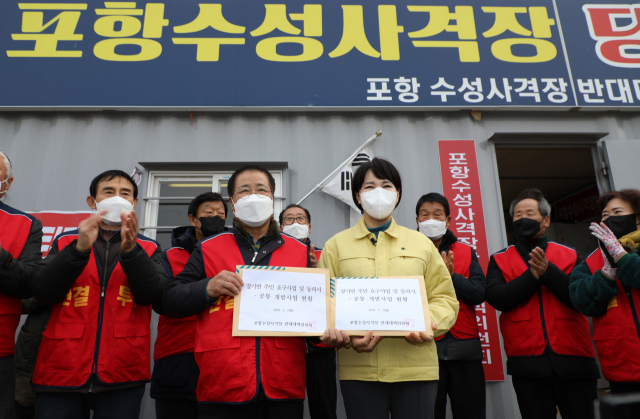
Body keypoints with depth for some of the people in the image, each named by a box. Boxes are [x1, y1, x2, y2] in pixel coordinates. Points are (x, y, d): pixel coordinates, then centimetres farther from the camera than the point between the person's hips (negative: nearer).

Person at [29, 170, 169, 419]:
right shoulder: (66, 242, 12)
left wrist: (130, 250, -20)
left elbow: (152, 293, -7)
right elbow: (42, 292, -2)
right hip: (61, 370, 1)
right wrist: (79, 249, -15)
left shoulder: (148, 249, 9)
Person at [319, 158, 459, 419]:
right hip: (358, 368, -1)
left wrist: (428, 324, -13)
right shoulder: (336, 245, 8)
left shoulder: (421, 243, 12)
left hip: (416, 365, 1)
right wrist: (345, 336, -17)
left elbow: (444, 298, 8)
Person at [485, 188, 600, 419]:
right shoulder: (499, 260, 9)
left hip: (573, 359, 1)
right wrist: (533, 275, -12)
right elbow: (497, 298, -7)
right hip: (527, 364, -1)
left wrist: (548, 271, -14)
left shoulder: (570, 256, 10)